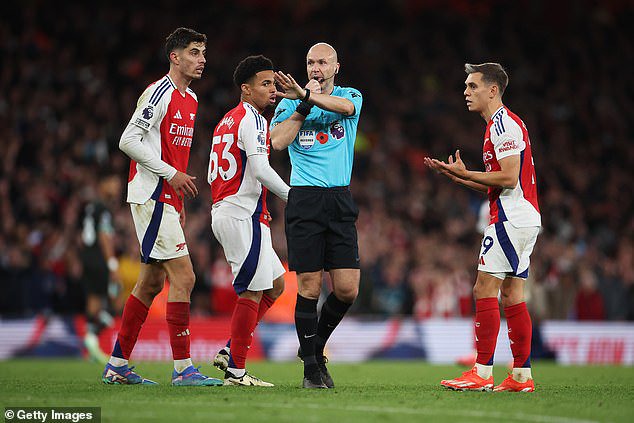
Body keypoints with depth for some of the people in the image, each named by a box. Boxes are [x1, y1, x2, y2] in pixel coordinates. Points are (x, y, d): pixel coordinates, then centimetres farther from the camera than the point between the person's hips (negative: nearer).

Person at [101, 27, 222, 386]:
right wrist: (171, 174, -18)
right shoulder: (160, 93, -12)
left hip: (167, 200, 10)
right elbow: (129, 141, -17)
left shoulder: (190, 99, 17)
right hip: (152, 197, -10)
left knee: (152, 282, 12)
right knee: (183, 278, -13)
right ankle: (183, 368, -12)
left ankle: (118, 365, 18)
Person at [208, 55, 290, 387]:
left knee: (275, 283, 14)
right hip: (243, 214, -10)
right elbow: (260, 170, -21)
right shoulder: (251, 119, -10)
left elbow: (212, 176, 22)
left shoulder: (227, 121, 20)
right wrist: (291, 197, -12)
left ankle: (229, 352, 11)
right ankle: (236, 370, -4)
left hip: (223, 211, 10)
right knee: (252, 292, -6)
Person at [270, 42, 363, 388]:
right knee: (309, 287, -4)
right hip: (304, 200, -1)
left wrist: (308, 95, -30)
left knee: (347, 289, -2)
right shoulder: (290, 102, 8)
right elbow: (278, 141, -8)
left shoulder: (350, 96, 8)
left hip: (341, 202, 2)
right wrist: (304, 104, -8)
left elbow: (345, 106, -17)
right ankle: (311, 367, 7)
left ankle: (316, 348, 22)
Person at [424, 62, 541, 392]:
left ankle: (482, 373, -13)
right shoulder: (500, 125, 21)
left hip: (511, 217, -10)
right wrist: (458, 177, 15)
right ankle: (522, 375, 8)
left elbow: (509, 179, -20)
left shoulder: (503, 124, -12)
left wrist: (465, 173, -12)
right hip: (524, 218, 10)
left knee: (484, 289, -10)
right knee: (511, 294, 9)